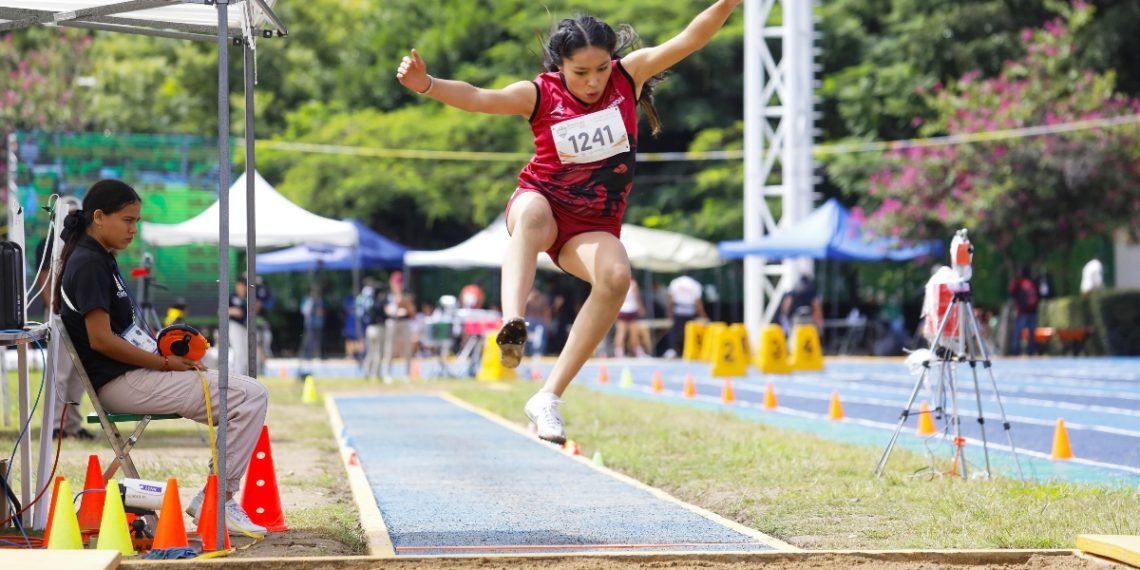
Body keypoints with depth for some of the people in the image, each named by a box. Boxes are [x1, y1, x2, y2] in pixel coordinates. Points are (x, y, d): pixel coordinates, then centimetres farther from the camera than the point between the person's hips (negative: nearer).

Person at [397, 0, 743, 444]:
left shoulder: (628, 75, -5)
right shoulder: (540, 95, -11)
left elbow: (688, 40, -10)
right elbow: (479, 98, -24)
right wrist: (427, 85, -42)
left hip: (594, 227, 2)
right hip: (543, 204, -2)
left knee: (616, 275, -31)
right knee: (533, 211, -40)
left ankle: (548, 397, -29)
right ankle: (512, 324, -60)